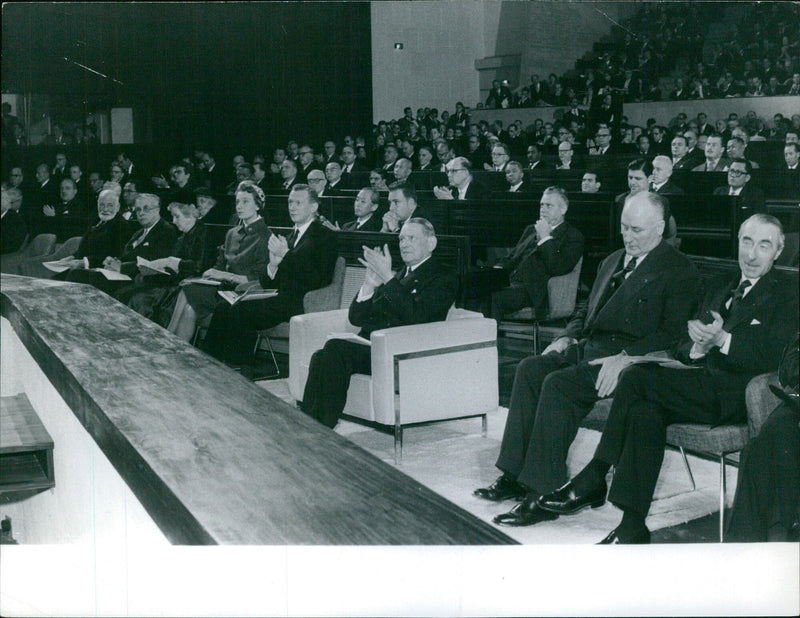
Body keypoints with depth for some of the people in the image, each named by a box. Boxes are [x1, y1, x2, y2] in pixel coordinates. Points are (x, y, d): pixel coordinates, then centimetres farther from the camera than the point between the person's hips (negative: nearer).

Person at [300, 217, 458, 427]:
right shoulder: (397, 277, 28)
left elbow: (415, 316, -12)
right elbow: (356, 318, 18)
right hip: (368, 346, 6)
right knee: (324, 357, -25)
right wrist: (370, 284, 0)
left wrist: (387, 277, -13)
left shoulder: (443, 278, 8)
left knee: (335, 348, -28)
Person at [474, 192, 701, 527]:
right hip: (589, 347, 8)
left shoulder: (680, 271, -3)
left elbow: (672, 334, -13)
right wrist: (568, 337, 9)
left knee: (559, 384, -28)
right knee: (530, 368, -14)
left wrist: (626, 358, -24)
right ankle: (514, 474, -12)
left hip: (633, 360, -8)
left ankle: (543, 494, -26)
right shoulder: (612, 261, 23)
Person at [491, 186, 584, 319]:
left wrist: (545, 238, -6)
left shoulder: (573, 237, 4)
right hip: (512, 283, 7)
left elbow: (558, 269, -11)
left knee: (494, 297, -32)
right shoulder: (531, 230, 27)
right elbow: (512, 258, 25)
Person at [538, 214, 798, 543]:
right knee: (646, 411, -26)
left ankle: (594, 477, -17)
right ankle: (633, 525, -25)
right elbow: (682, 349, 15)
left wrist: (722, 339, -23)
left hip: (743, 394, -6)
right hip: (708, 386, 6)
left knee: (638, 377, -25)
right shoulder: (721, 285, 22)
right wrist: (698, 347, -9)